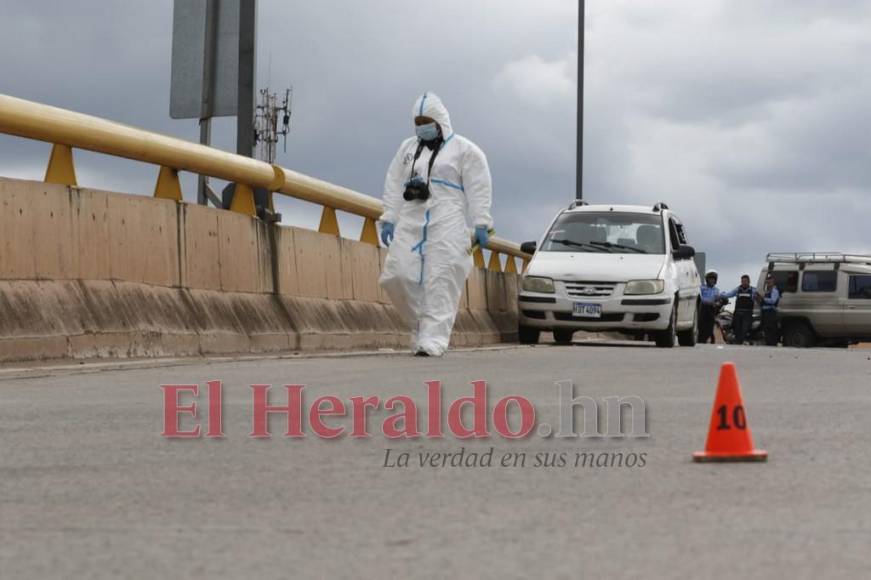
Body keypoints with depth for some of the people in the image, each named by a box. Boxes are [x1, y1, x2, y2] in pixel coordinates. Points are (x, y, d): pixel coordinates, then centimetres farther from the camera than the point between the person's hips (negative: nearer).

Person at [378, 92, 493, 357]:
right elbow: (394, 186, 19)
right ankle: (421, 325, 13)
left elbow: (478, 190, 0)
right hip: (410, 223, 5)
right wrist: (388, 219, 11)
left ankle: (433, 339, -13)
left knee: (440, 283, -12)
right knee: (397, 276, -6)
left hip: (447, 225, -5)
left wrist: (480, 225, -7)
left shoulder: (464, 150, 5)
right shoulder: (407, 149, 20)